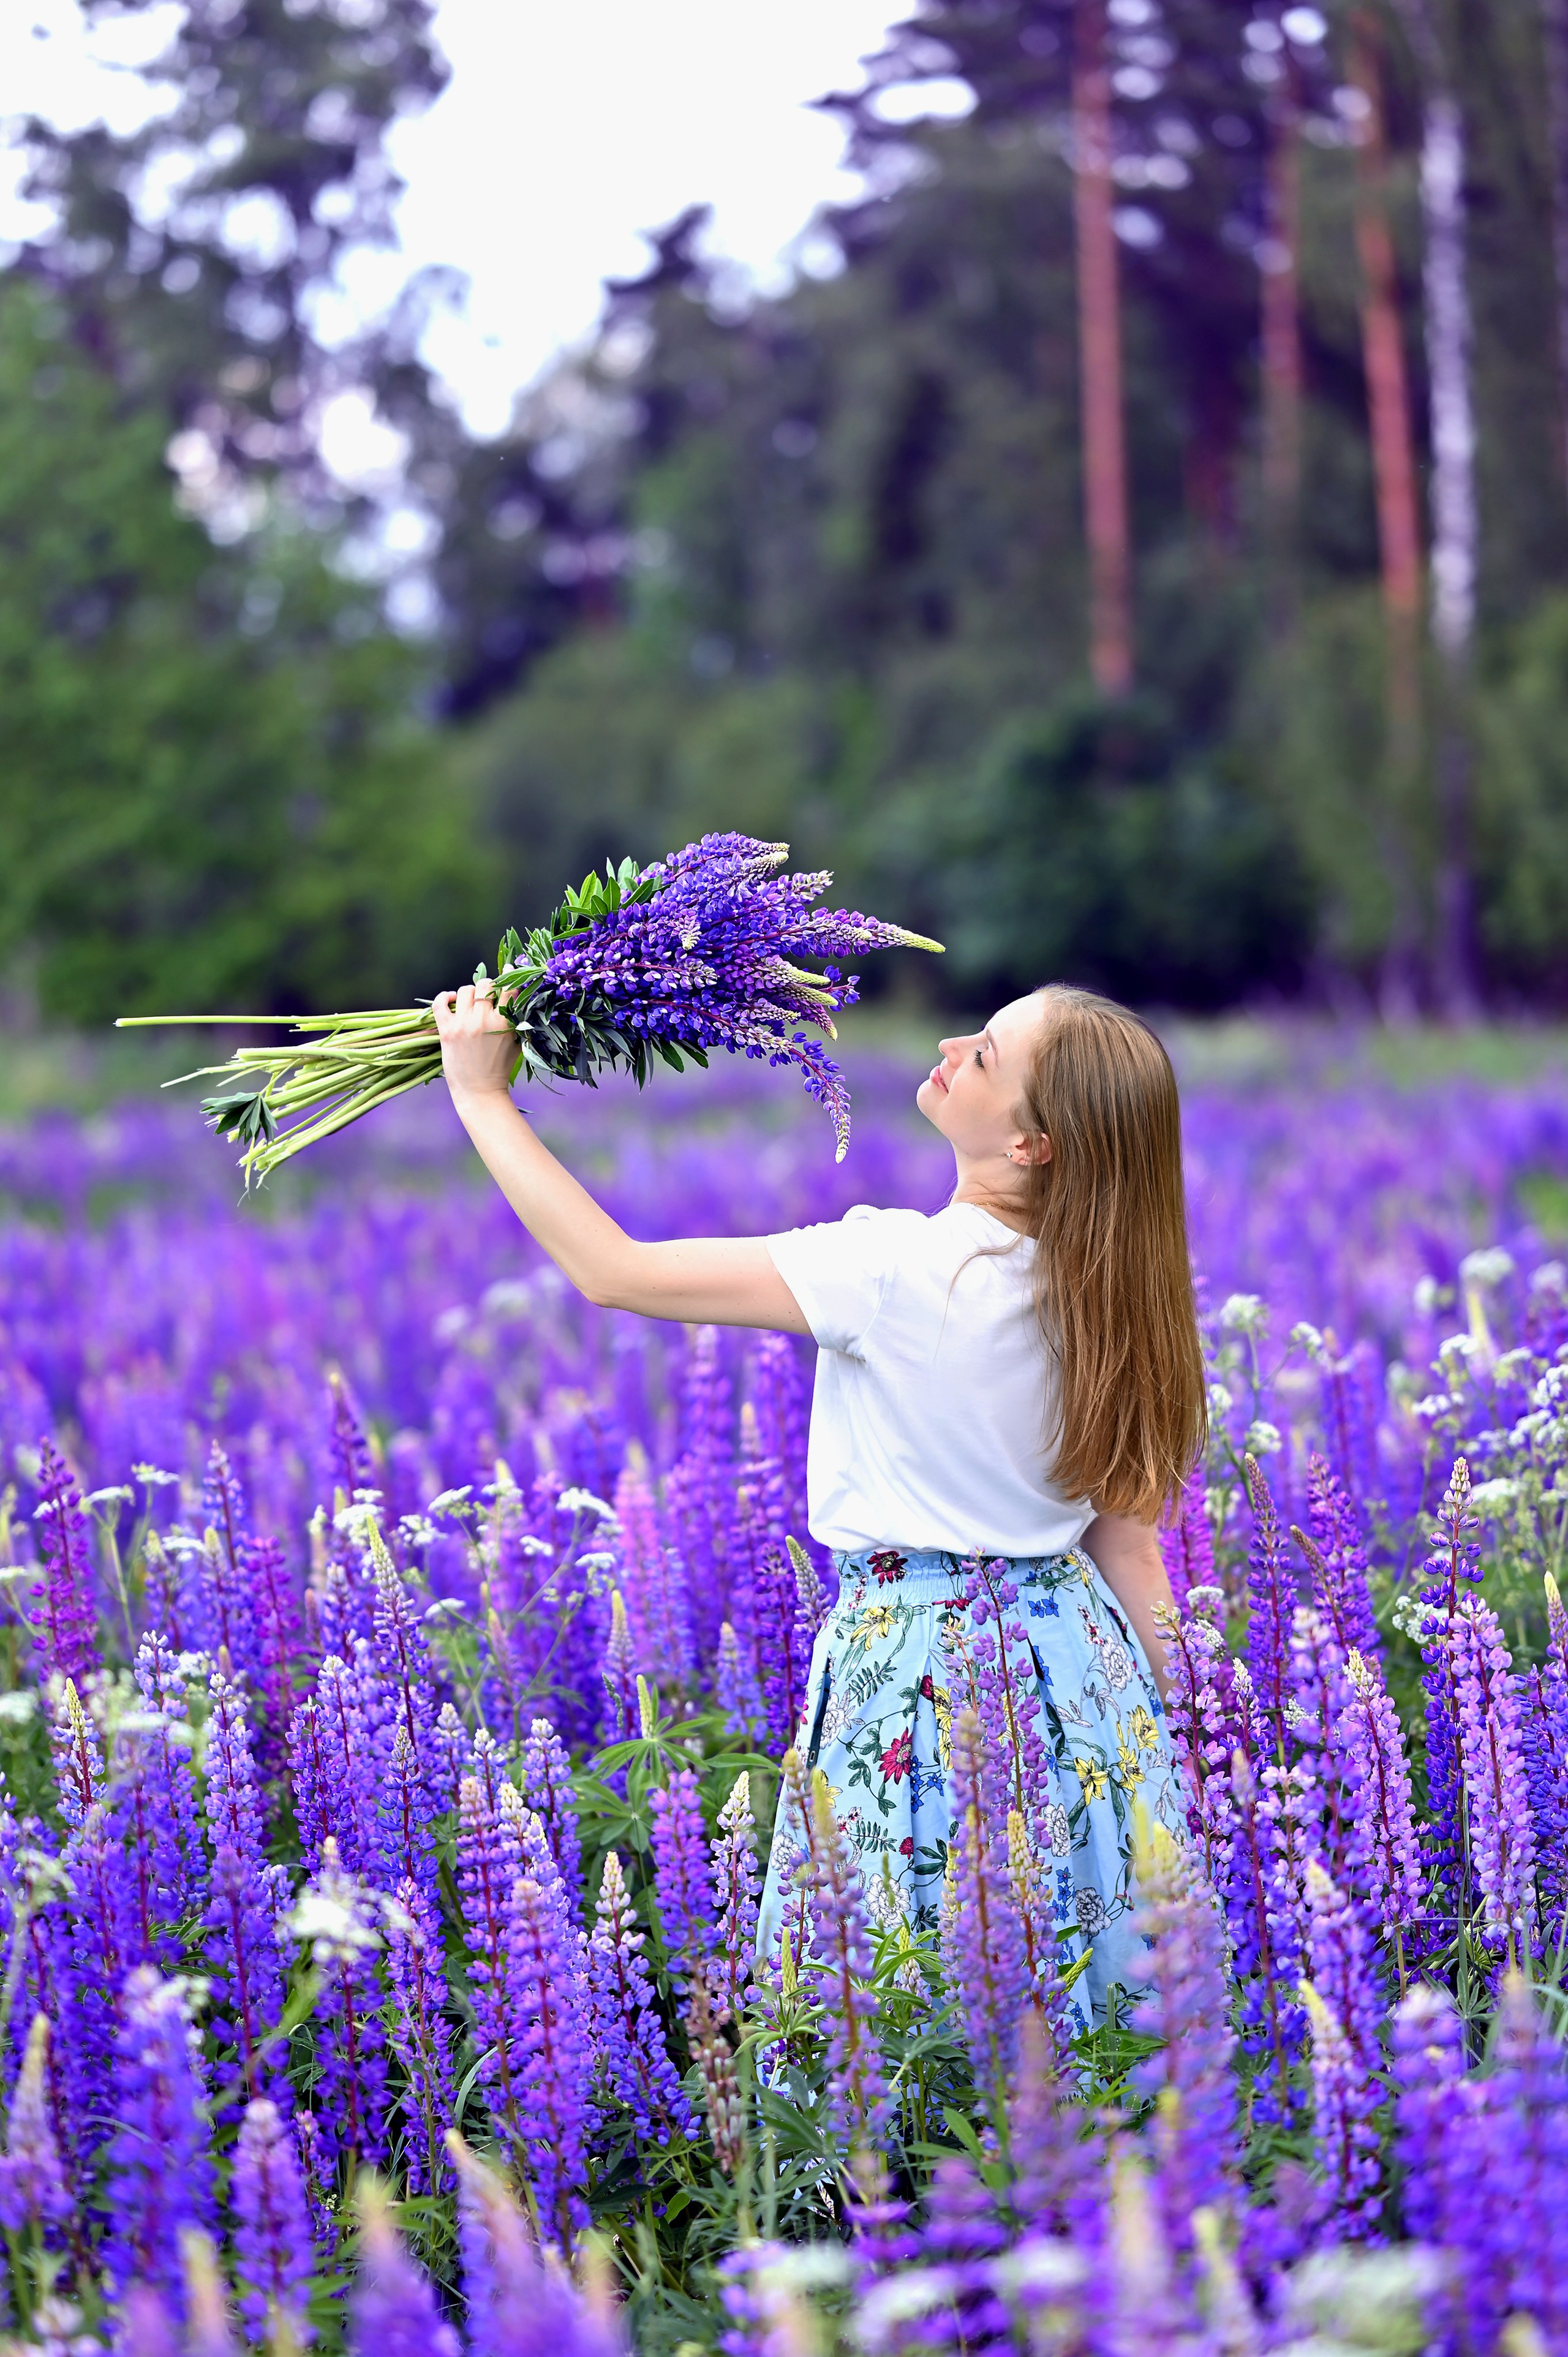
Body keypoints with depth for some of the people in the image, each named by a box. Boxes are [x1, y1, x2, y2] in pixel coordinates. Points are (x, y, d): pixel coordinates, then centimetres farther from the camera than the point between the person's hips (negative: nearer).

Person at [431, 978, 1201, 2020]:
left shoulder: (895, 1268, -21)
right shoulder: (1104, 1292, -2)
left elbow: (615, 1272, -17)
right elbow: (1132, 1547, 2)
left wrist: (482, 1091, -8)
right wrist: (1172, 1738, 10)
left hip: (915, 1664, -6)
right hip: (1069, 1653, 7)